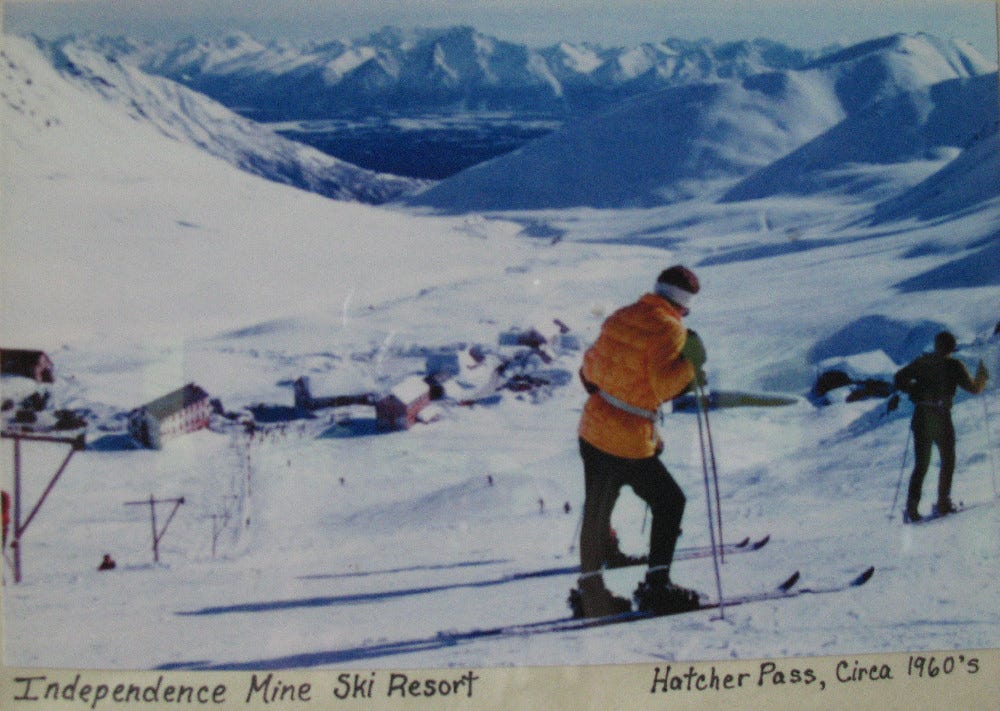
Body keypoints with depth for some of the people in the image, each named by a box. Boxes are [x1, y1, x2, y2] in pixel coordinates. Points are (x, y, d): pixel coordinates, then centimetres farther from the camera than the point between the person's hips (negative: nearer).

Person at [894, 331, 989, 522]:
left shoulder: (922, 361, 6)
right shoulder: (954, 365, -4)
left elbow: (899, 380, 4)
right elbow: (973, 388, -1)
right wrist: (982, 376, 17)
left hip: (920, 418, 3)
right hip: (941, 419, -3)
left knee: (921, 465, 10)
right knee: (947, 462, 15)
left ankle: (911, 508, -1)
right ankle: (942, 503, 9)